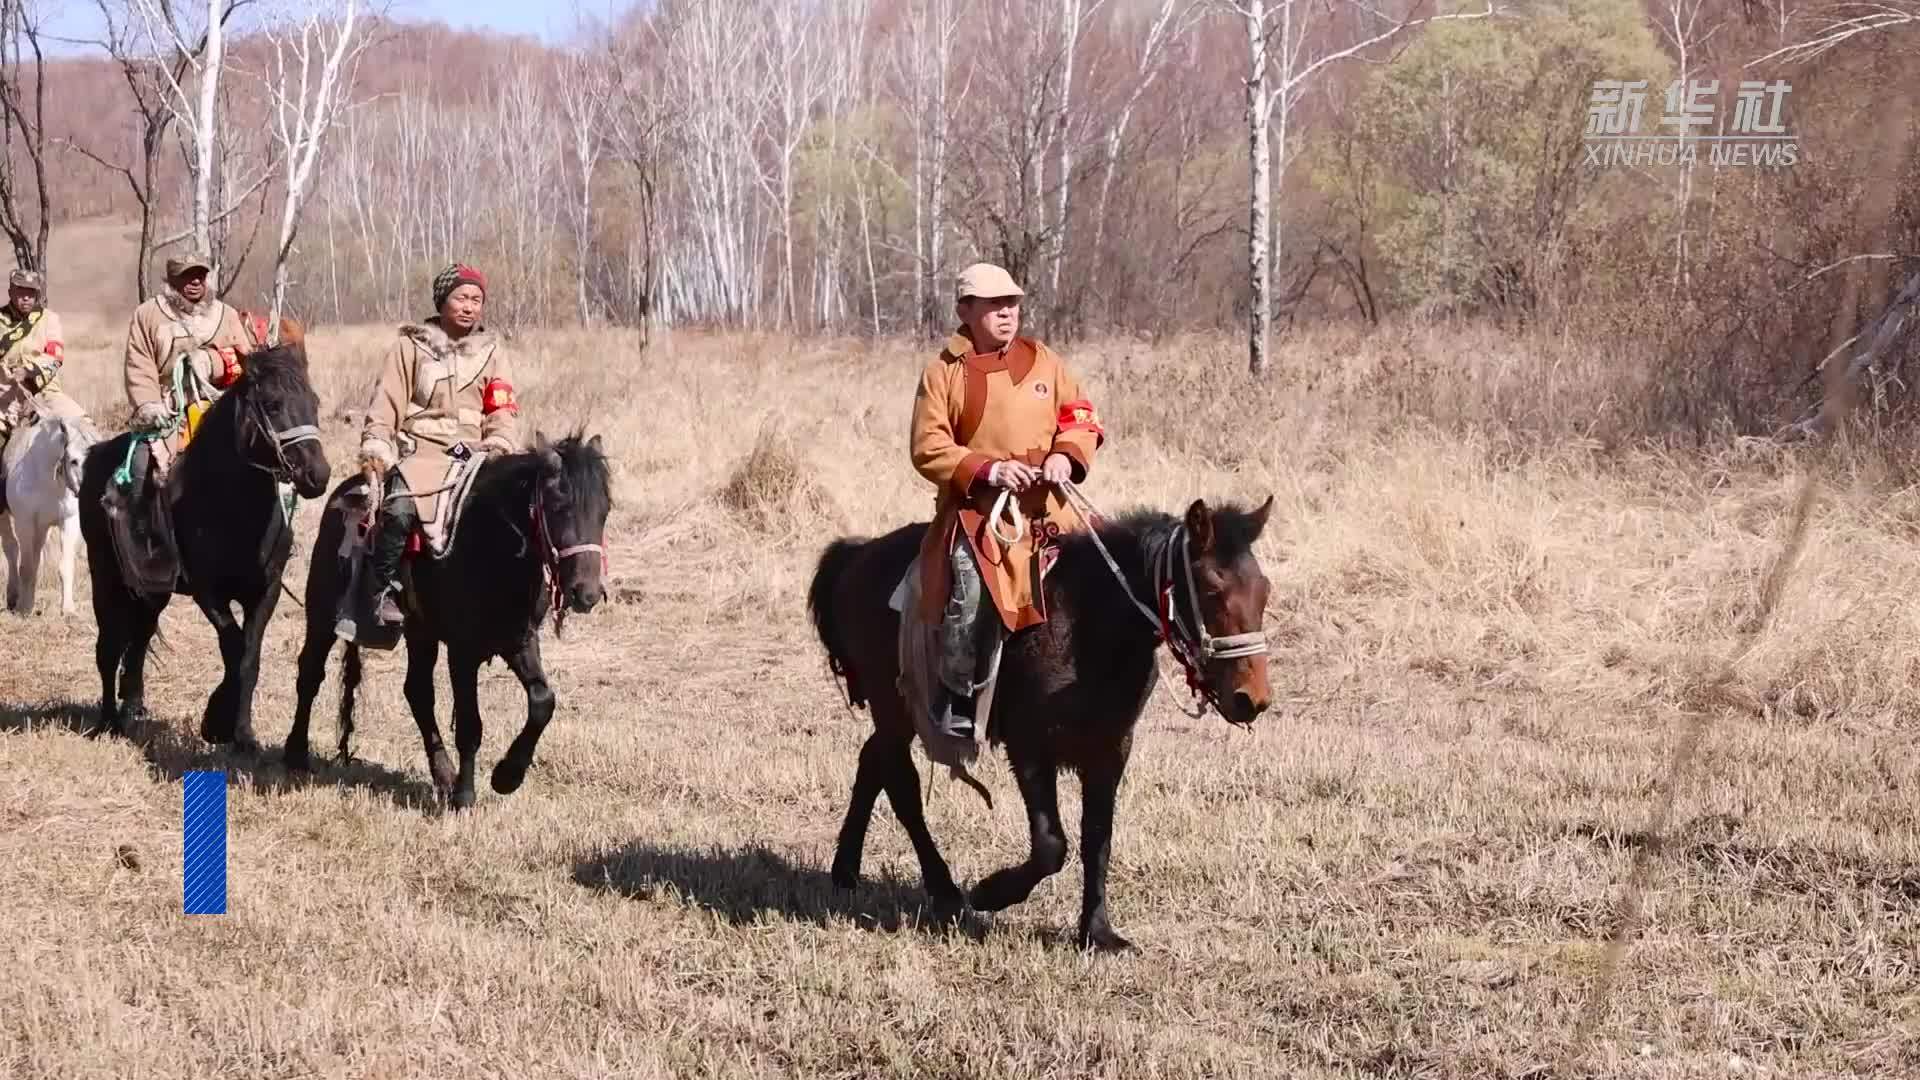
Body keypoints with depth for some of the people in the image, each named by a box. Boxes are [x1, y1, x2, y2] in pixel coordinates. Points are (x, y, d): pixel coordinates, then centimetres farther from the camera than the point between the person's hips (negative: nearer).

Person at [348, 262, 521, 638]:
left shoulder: (493, 352, 17)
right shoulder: (412, 347, 9)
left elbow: (502, 413, 12)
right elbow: (385, 406, 6)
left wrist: (501, 447, -8)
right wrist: (375, 449, -9)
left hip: (474, 454, 3)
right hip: (422, 451, -3)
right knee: (399, 509, -33)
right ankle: (383, 589, -18)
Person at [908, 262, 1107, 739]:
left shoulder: (1044, 361, 14)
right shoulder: (944, 372, 3)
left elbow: (1082, 417, 14)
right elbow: (928, 448, -3)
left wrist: (1065, 455, -9)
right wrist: (987, 469, -16)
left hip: (1045, 502, 4)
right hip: (976, 505, -4)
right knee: (971, 584, -29)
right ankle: (957, 698, -13)